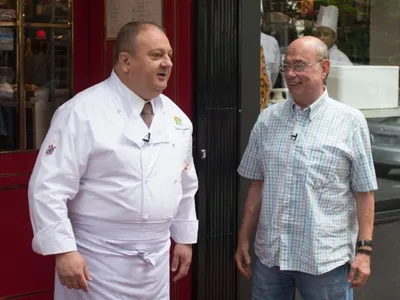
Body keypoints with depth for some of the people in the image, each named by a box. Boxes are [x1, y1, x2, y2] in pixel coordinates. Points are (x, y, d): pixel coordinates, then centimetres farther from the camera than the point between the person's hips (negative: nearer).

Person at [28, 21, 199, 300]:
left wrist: (185, 238, 17)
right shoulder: (83, 112, -14)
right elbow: (48, 187, -17)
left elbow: (186, 184, 16)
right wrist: (63, 250, -20)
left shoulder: (175, 115, 7)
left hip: (156, 260, 6)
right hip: (99, 261, -6)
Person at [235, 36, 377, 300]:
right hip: (270, 254, 3)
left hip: (326, 258, -3)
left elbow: (364, 191, -4)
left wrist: (364, 249, -8)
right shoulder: (268, 119, 6)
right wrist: (244, 239, 10)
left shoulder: (350, 121, -4)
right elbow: (258, 184, 10)